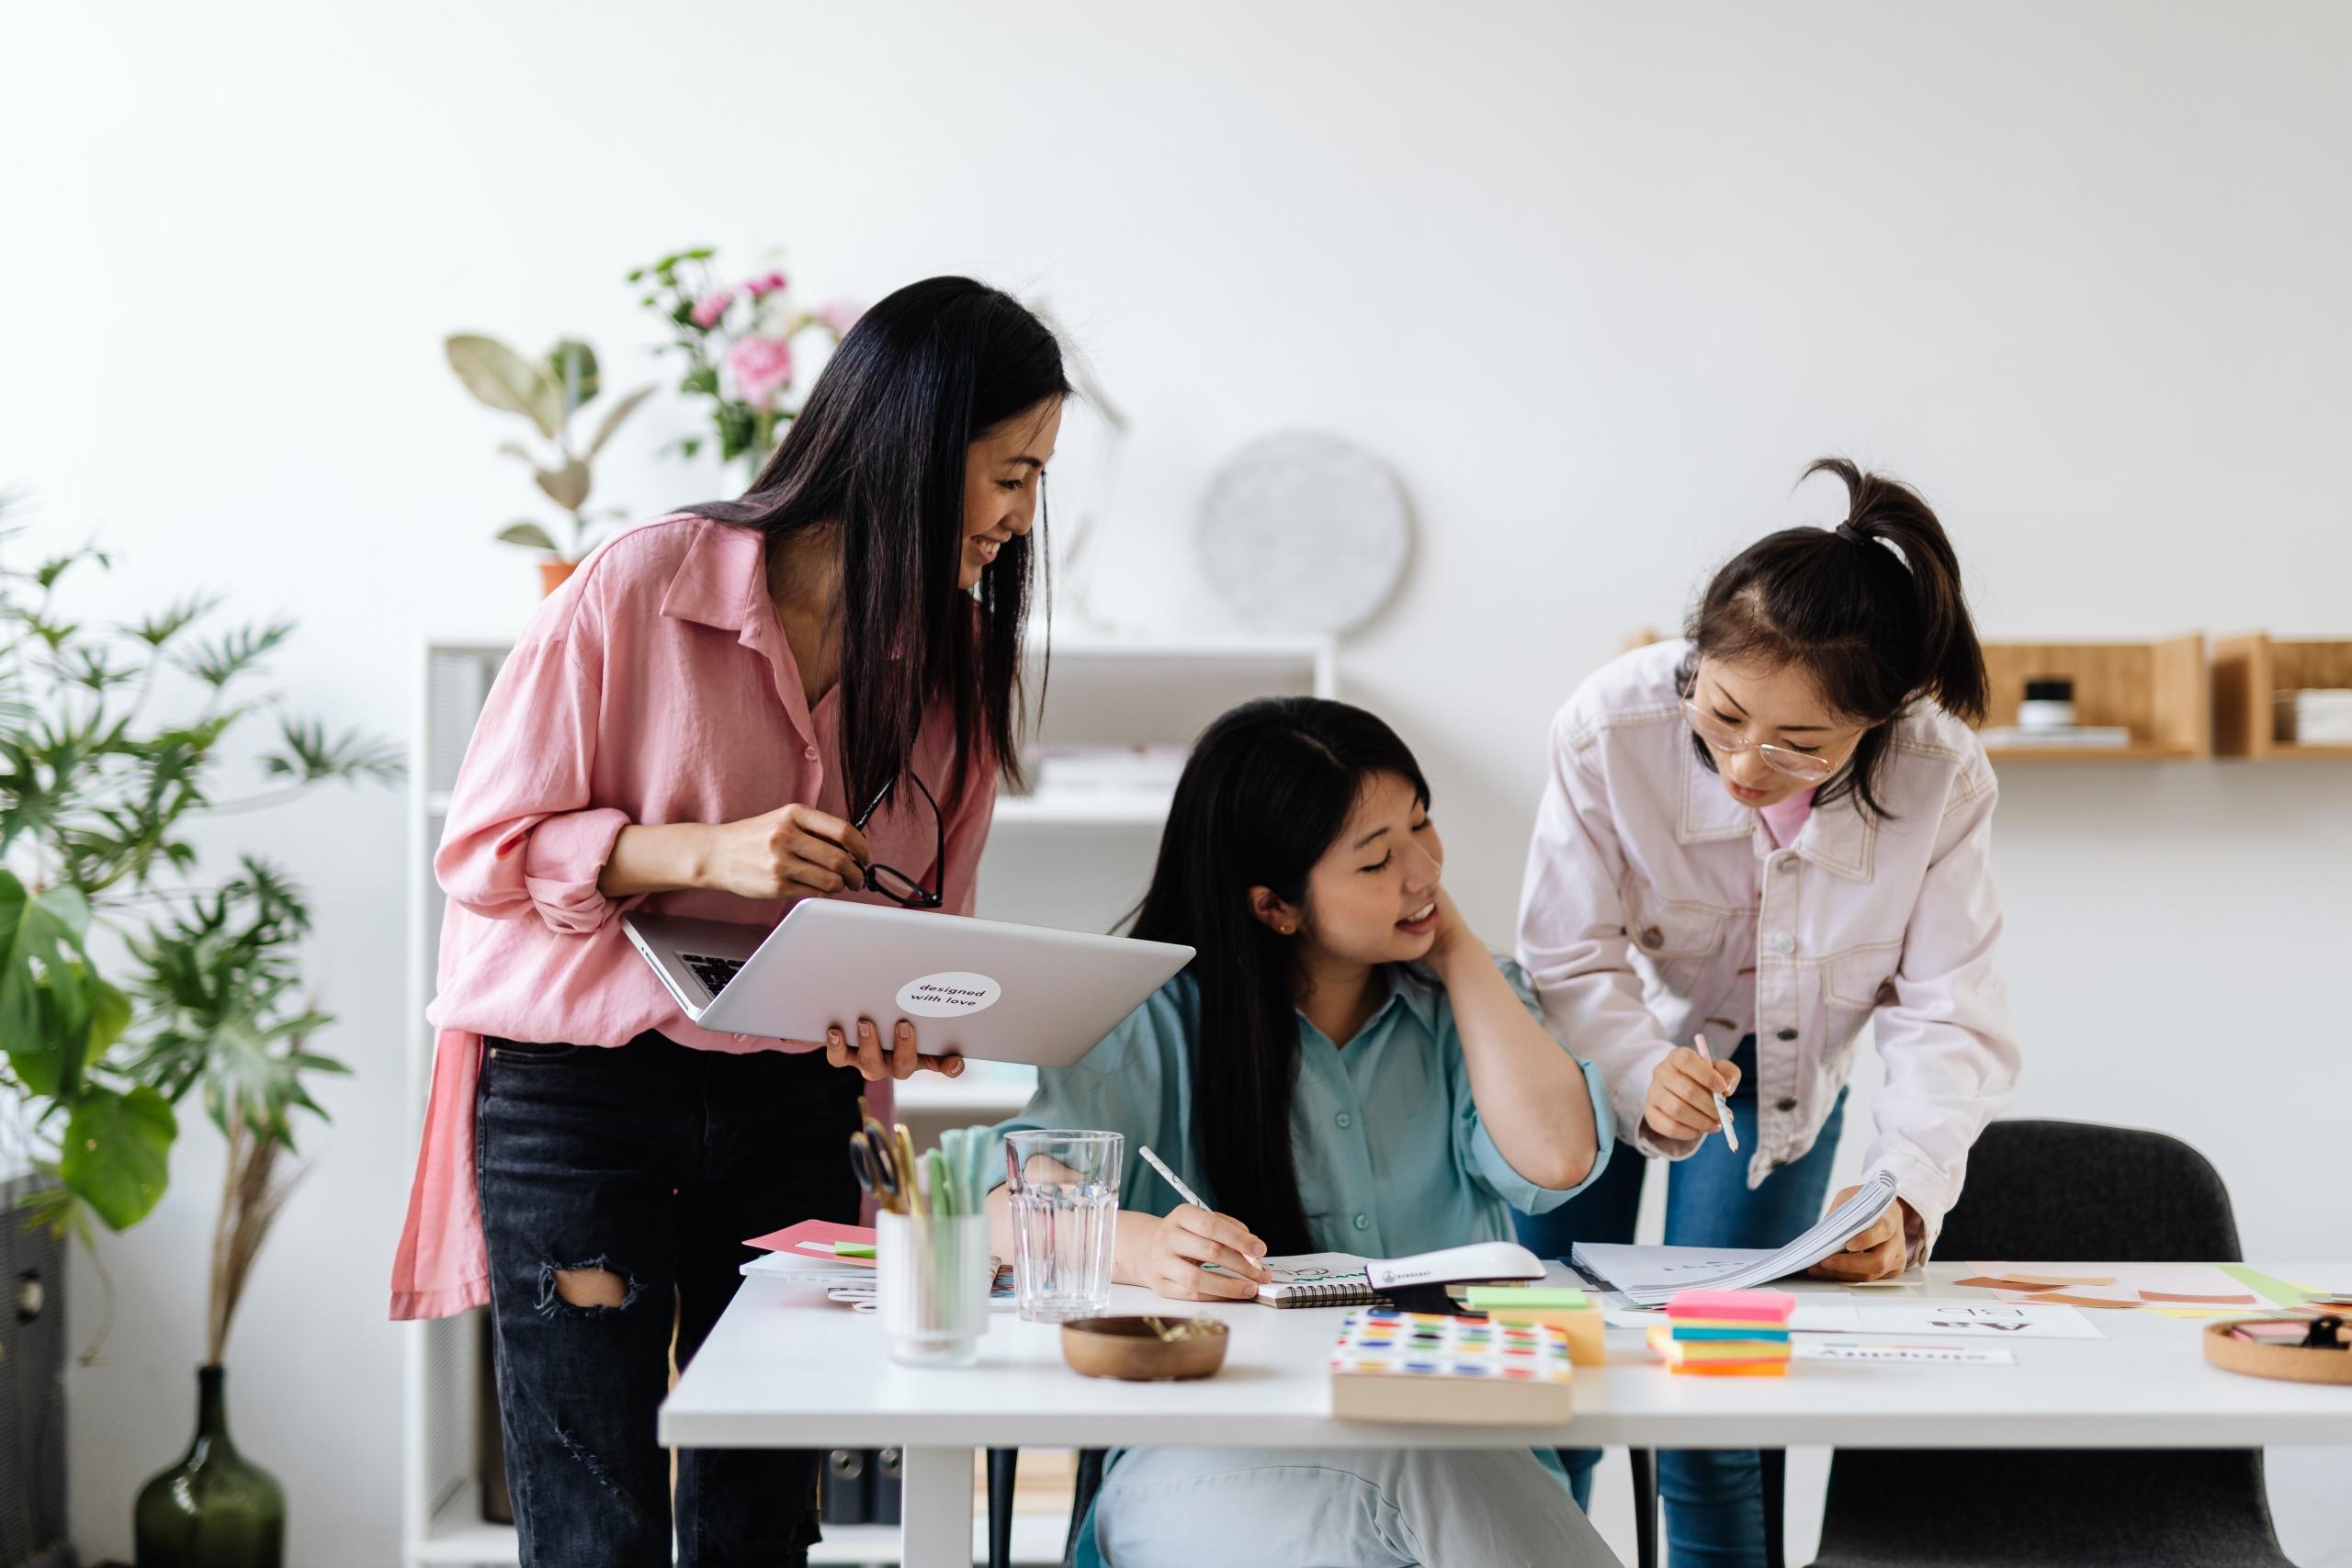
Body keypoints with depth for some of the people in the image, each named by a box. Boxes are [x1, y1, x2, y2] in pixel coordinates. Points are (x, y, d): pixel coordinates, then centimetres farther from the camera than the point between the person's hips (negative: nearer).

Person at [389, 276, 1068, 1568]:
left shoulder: (957, 656, 4)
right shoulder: (639, 589, -12)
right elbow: (482, 846, -8)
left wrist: (903, 1016, -10)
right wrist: (704, 852, -22)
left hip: (789, 1105, 5)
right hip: (579, 1084, -4)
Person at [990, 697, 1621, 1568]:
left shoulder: (1467, 1002, 12)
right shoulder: (1162, 1025, 2)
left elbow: (1553, 1157, -8)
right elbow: (1002, 1197, -11)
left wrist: (1457, 951, 2)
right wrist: (1141, 1246, -33)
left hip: (1454, 1455, 2)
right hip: (1212, 1455, -2)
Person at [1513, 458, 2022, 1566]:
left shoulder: (1940, 781, -31)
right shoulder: (1609, 727, -34)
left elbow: (1950, 1019, -27)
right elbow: (1571, 964, -26)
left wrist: (1904, 1195, -43)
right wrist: (1644, 1079, -46)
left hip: (1780, 1068, 0)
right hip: (1605, 1049, 0)